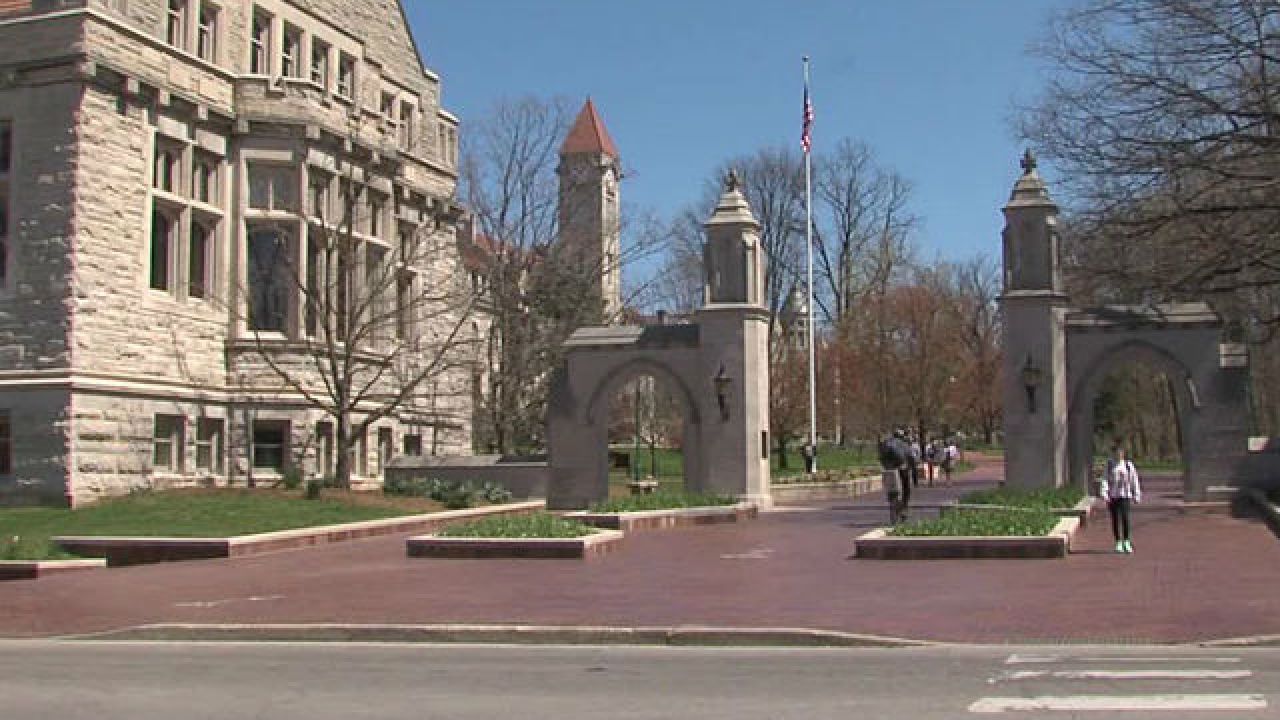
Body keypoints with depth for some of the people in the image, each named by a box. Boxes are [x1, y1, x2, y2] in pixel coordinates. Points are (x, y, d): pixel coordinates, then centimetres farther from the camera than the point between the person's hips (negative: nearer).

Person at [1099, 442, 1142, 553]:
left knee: (1125, 517, -16)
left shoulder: (1128, 465, 4)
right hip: (1112, 496, 1)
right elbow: (1105, 480, -1)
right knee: (1115, 520, 3)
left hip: (1125, 495, -1)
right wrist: (1104, 494, -12)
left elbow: (1134, 480, 9)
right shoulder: (1109, 465, 5)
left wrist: (1136, 496, 7)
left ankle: (1126, 542, -3)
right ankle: (1118, 543, 14)